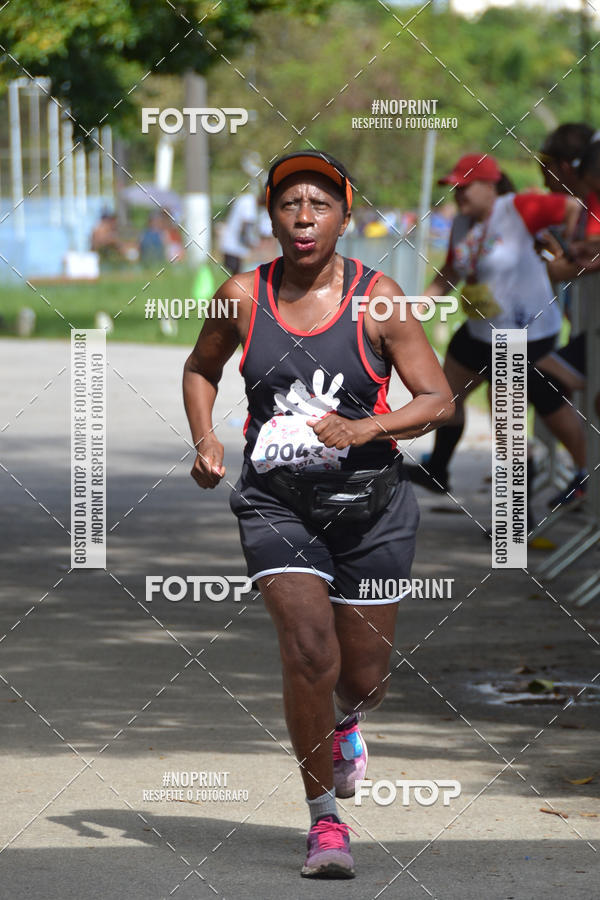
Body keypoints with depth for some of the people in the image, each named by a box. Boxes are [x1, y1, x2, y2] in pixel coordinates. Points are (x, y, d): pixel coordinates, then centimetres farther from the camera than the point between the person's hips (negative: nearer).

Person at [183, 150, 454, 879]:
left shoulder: (377, 299, -9)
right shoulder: (243, 297, -3)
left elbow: (438, 400, -9)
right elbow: (200, 369, 16)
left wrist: (361, 429, -24)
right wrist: (204, 440, -1)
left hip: (369, 506, 0)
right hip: (276, 502, 0)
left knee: (364, 677, 10)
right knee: (309, 651, -17)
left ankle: (344, 723, 49)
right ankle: (324, 819, -2)